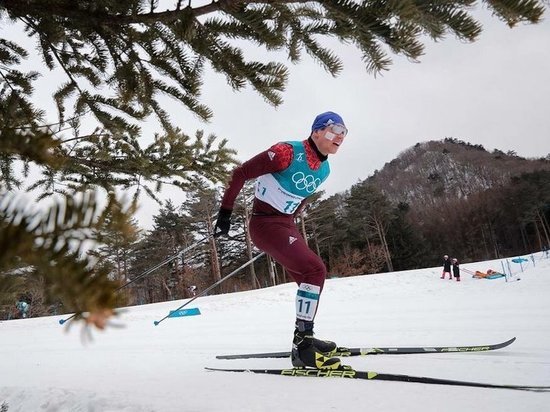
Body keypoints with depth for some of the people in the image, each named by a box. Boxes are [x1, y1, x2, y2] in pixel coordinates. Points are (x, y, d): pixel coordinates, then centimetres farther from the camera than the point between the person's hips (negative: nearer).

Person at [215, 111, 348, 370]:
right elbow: (240, 174, -15)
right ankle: (303, 344, -13)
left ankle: (303, 342, 21)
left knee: (310, 280, 7)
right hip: (265, 224, -9)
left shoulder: (323, 170, 5)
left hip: (287, 225, 9)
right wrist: (225, 213, -13)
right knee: (315, 270, -20)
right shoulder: (287, 152, -20)